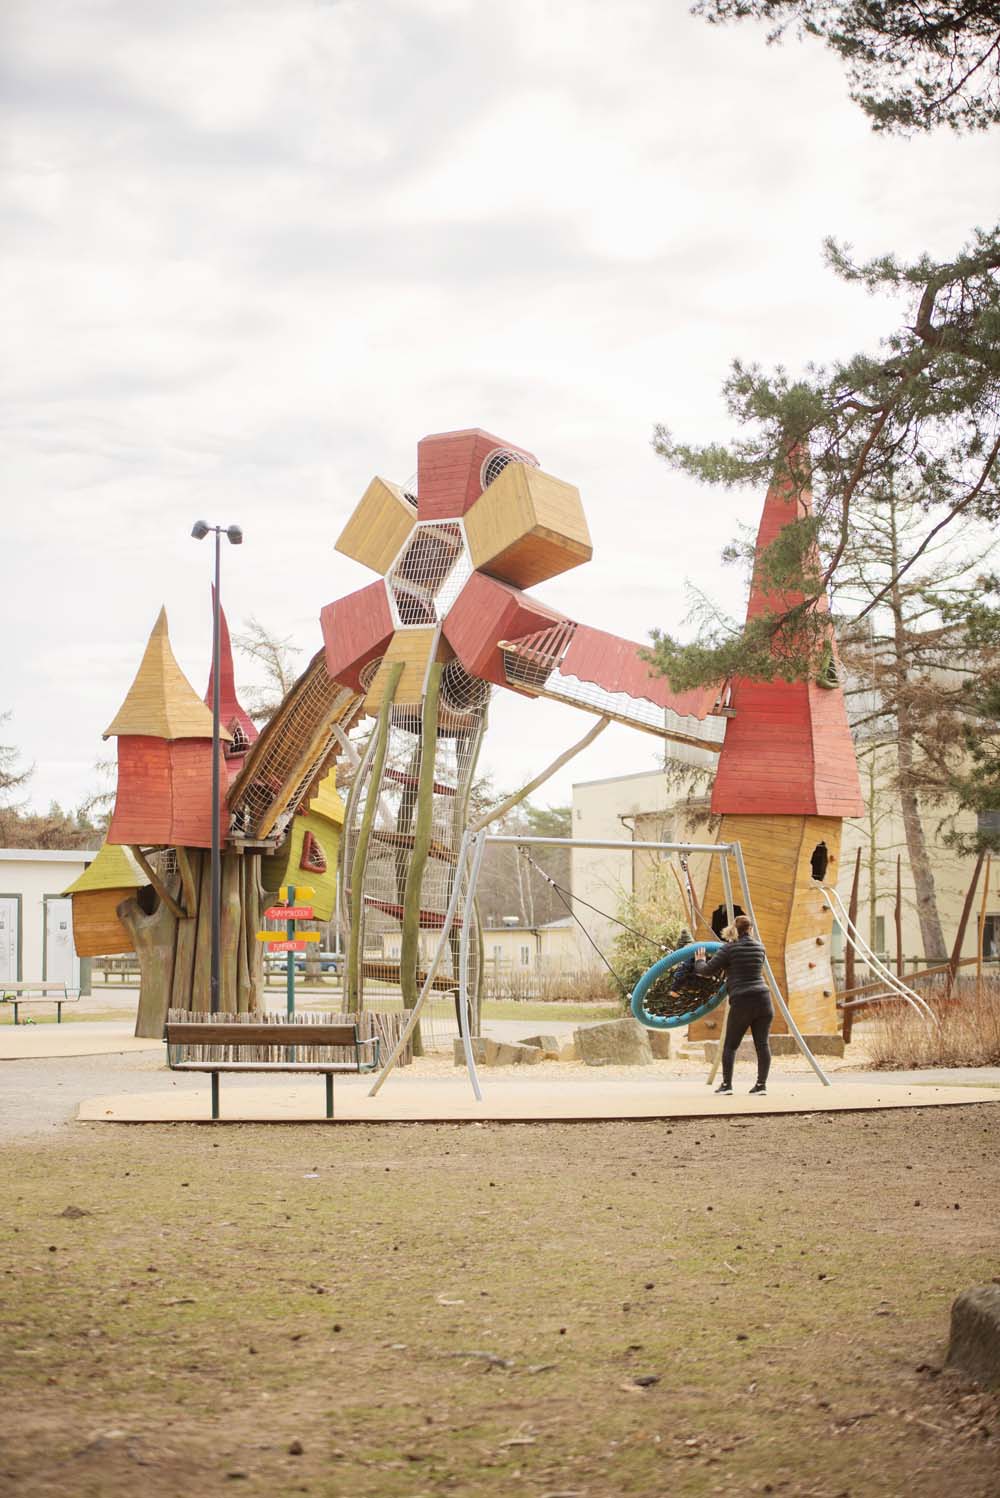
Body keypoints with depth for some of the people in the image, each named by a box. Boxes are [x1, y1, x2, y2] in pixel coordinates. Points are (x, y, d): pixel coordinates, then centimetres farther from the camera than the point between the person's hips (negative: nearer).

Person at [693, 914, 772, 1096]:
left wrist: (699, 962, 19)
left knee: (730, 1045, 8)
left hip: (742, 1002, -4)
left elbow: (706, 971, -3)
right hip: (763, 999, 4)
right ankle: (761, 1084, 0)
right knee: (762, 1044, 4)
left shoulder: (729, 949, -2)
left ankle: (726, 1084, 6)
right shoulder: (759, 948, 12)